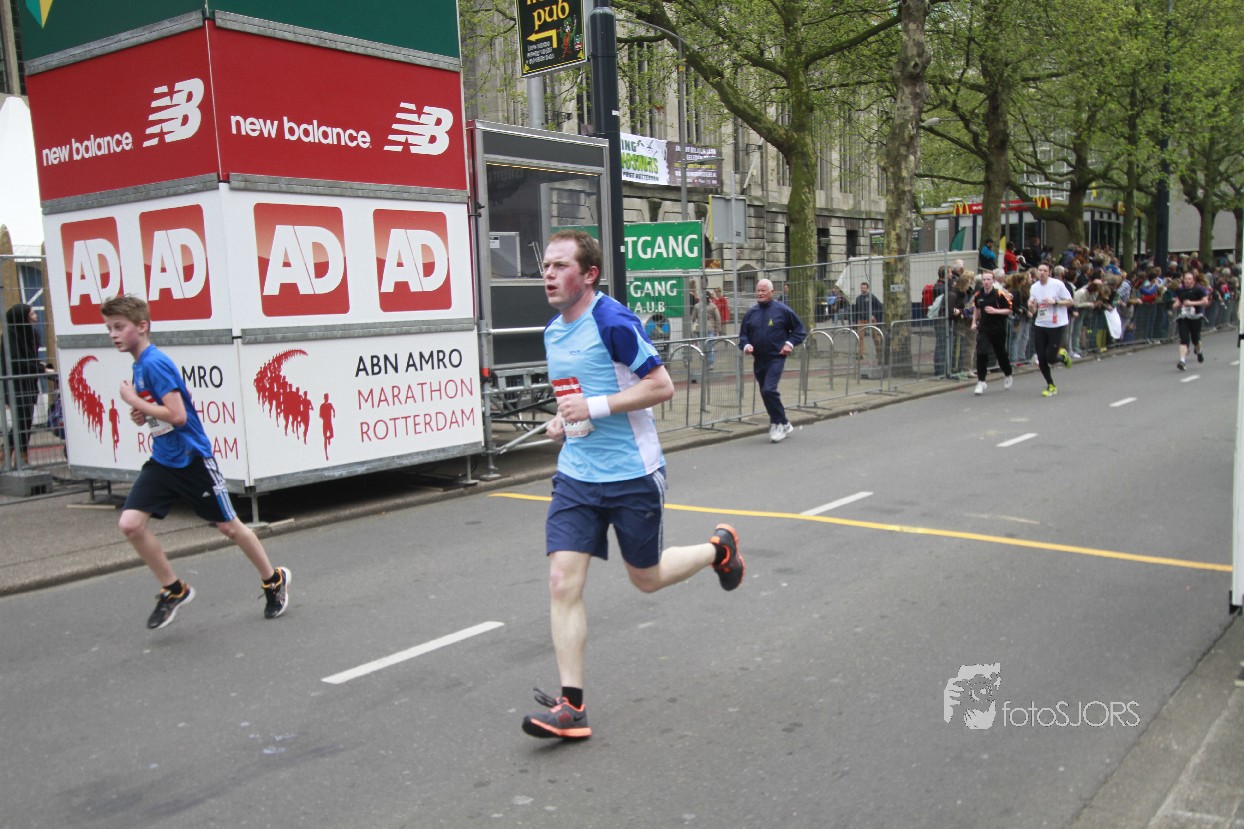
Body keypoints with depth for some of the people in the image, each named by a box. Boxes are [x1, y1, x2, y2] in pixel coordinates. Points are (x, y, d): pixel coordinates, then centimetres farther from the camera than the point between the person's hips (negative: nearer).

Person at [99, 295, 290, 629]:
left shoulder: (154, 363, -19)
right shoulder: (139, 364, 8)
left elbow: (177, 414, -27)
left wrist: (134, 401, -18)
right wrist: (144, 413, 2)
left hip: (192, 459, -8)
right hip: (161, 461, 8)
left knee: (228, 526, 5)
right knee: (130, 523, -7)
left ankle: (274, 580, 25)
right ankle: (174, 590, 10)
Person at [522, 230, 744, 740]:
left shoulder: (613, 321, -16)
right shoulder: (552, 331, 9)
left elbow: (662, 386, -17)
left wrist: (595, 406, -22)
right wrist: (563, 420, 5)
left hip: (632, 474, -6)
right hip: (575, 475, 6)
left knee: (646, 578, 11)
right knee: (563, 582, -6)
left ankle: (719, 549, 41)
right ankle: (571, 706, 0)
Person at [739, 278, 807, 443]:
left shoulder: (782, 310, -3)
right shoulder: (751, 313, 8)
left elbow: (800, 330, 4)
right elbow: (743, 334, 15)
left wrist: (790, 343, -9)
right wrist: (746, 345, -5)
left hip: (776, 358, -6)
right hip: (758, 360, 6)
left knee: (769, 390, -20)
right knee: (765, 393, 10)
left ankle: (778, 424, -5)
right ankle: (783, 424, 27)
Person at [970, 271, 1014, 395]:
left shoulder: (1000, 294, -11)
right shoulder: (978, 295, 1)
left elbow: (1010, 310, -8)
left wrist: (995, 311, -20)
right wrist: (974, 322, 13)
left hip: (998, 329, -2)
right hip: (983, 329, 2)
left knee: (1001, 354, 13)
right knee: (981, 353, -13)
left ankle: (1008, 375, 39)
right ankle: (981, 382, -7)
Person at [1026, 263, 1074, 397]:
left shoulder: (1057, 284, -9)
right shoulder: (1034, 287, 5)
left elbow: (1071, 302, -6)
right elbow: (1033, 311, 9)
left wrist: (1055, 302, -19)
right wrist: (1031, 306, -14)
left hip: (1056, 325, -4)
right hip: (1040, 325, 4)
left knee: (1050, 357, -10)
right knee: (1041, 359, 1)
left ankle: (1062, 354, 26)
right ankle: (1051, 385, 17)